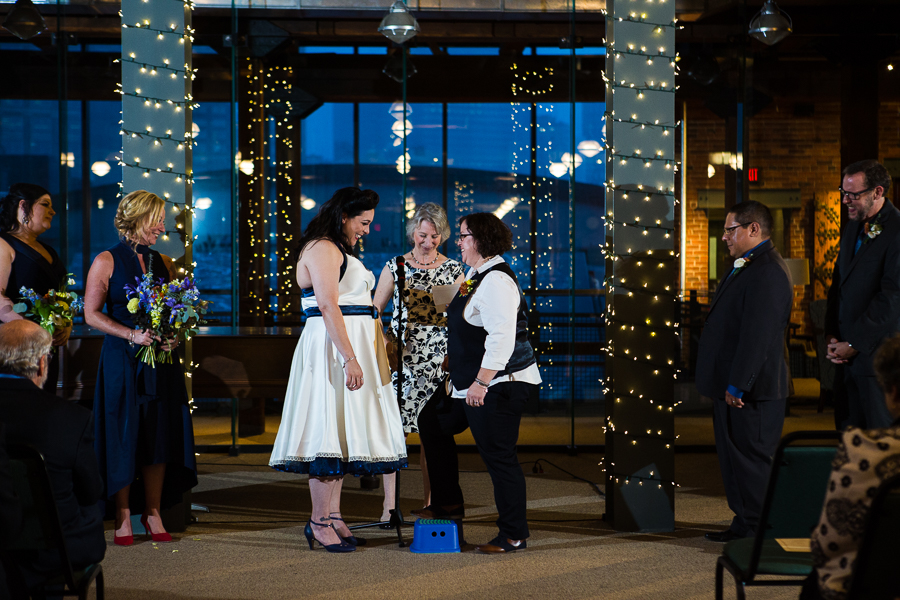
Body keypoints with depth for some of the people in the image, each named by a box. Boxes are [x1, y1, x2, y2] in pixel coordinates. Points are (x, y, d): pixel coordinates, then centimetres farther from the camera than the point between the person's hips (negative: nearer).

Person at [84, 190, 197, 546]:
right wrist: (132, 335, -16)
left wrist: (173, 335, -4)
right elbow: (92, 314, -5)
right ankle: (123, 517, 7)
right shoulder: (107, 261, -2)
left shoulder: (162, 262, 13)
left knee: (160, 434, 3)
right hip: (123, 360, -4)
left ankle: (153, 514, 12)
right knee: (125, 435, -2)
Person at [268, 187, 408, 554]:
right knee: (331, 428, -9)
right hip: (332, 346, -10)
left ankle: (332, 516, 12)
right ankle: (320, 521, -5)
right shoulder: (322, 249, -11)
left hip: (349, 347, 11)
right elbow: (329, 307, -20)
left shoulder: (338, 250, 22)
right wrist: (350, 358, -25)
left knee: (342, 432, 9)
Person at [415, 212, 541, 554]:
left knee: (498, 454, -6)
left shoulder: (497, 281, -19)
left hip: (499, 384, -11)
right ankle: (448, 503, 27)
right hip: (470, 381, 11)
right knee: (432, 423, 20)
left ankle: (514, 535, 4)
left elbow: (501, 338, -26)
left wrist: (480, 383, -28)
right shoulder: (475, 274, 13)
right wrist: (458, 378, 26)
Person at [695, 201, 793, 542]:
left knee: (753, 461, -4)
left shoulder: (767, 272, -18)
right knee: (734, 460, 16)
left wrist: (737, 385, -24)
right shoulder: (748, 267, 17)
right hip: (733, 388, 11)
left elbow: (757, 335, -25)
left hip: (752, 392, -11)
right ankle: (745, 525, 25)